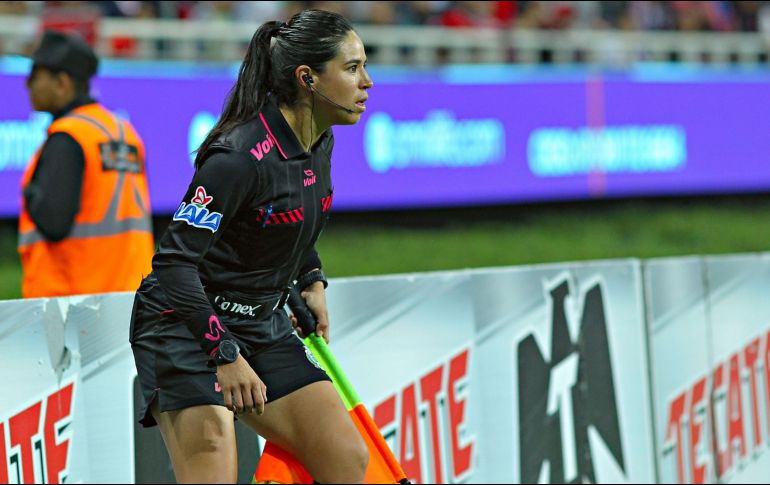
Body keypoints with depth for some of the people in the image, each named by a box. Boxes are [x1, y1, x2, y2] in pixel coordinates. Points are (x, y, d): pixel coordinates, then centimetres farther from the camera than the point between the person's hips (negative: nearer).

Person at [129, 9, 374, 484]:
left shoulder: (320, 142, 1)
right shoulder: (240, 158, -25)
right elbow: (174, 262, -26)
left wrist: (312, 283, 9)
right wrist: (226, 355, -29)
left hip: (266, 325, 8)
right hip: (187, 325, -8)